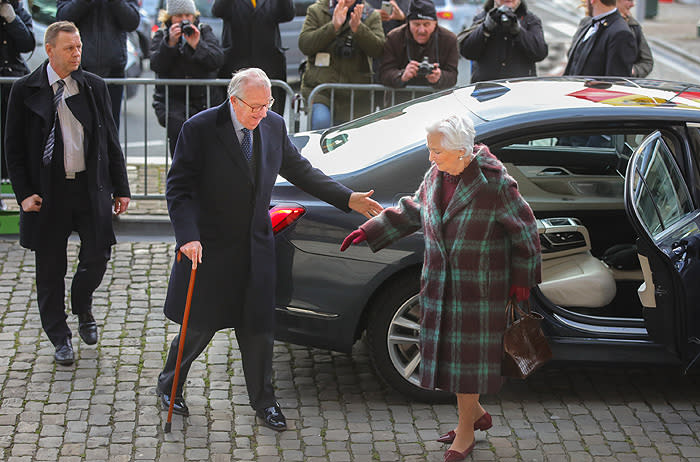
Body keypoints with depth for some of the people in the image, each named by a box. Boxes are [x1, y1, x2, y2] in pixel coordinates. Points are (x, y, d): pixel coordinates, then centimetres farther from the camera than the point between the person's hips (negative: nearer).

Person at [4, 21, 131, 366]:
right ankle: (59, 337, 24)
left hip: (91, 188, 2)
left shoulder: (94, 87, 4)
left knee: (97, 257, 1)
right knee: (50, 269, 7)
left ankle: (82, 307, 34)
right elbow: (14, 147, 0)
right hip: (48, 192, -2)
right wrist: (23, 193, -9)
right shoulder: (25, 90, -3)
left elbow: (110, 140, 9)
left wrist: (120, 188, 7)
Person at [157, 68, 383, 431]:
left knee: (258, 328, 10)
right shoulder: (200, 129, -14)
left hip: (256, 247, 4)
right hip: (210, 247, -4)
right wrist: (187, 237, -26)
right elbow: (178, 188, -14)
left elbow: (299, 170, 11)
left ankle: (263, 401, 26)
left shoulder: (274, 126, 0)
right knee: (200, 326, 7)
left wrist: (348, 199, 4)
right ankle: (169, 386, 32)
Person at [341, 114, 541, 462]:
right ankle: (476, 414, 34)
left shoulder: (494, 183, -17)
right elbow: (412, 211, 16)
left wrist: (522, 277, -4)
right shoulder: (436, 176, 1)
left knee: (468, 352, 2)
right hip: (441, 283, 6)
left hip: (479, 286, -6)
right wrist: (370, 232, 12)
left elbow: (523, 230, -7)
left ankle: (465, 431, 17)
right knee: (446, 349, 13)